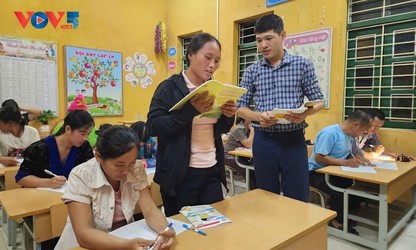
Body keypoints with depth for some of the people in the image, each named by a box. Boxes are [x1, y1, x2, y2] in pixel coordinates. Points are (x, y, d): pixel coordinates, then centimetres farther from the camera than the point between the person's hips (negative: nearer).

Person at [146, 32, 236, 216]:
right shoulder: (170, 87, -8)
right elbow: (152, 127, -17)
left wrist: (228, 116, -7)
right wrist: (191, 110, -28)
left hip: (212, 170, 5)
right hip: (181, 173, -5)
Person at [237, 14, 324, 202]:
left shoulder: (303, 65, 1)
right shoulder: (252, 71, 5)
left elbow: (318, 101, 4)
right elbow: (241, 107, 6)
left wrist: (304, 114, -18)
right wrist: (258, 116, -16)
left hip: (294, 139, -1)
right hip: (264, 140, 2)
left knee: (298, 199, 6)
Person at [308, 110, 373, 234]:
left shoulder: (350, 135, 7)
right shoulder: (330, 133, -23)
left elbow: (351, 153, 19)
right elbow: (318, 157, -27)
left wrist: (360, 158, -3)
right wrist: (345, 162, -29)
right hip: (317, 172, -9)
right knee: (342, 193, -28)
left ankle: (344, 214, 12)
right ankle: (335, 221, -2)